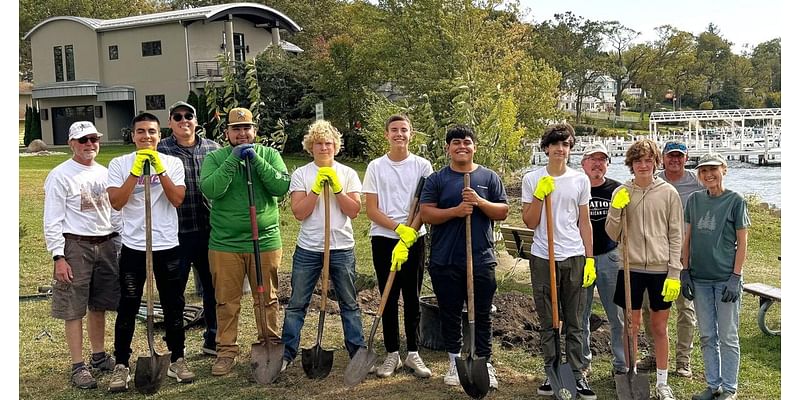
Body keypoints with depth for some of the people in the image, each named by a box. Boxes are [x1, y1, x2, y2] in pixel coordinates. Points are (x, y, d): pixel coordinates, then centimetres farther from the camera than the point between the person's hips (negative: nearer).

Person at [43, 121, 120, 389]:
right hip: (75, 246, -6)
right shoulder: (60, 175, -7)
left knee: (99, 305, 14)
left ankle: (99, 356, 27)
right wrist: (58, 257, -15)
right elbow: (53, 221, -10)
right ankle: (78, 367, 6)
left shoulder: (104, 173, 12)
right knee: (74, 309, -1)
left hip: (106, 245, 6)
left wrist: (118, 241, 13)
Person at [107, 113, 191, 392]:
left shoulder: (172, 163, 2)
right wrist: (137, 170, -17)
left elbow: (177, 199, -10)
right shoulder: (119, 164, 0)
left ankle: (177, 359, 25)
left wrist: (159, 169, -17)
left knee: (173, 306, 11)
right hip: (133, 247, -1)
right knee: (127, 308, 4)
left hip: (168, 246, 1)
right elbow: (116, 202, -13)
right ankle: (121, 365, 16)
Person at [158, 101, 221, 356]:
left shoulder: (213, 149, 7)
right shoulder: (161, 151, -2)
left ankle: (213, 340, 30)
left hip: (210, 231, 3)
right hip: (177, 232, -3)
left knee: (214, 287, 13)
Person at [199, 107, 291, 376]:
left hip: (265, 241, 0)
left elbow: (283, 187, -11)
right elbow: (210, 190, -14)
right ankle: (226, 351, 21)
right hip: (225, 243, 0)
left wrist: (256, 160, -16)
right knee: (227, 302, 8)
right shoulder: (214, 158, 3)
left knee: (267, 299, 10)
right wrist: (233, 160, -17)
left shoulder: (269, 155, 5)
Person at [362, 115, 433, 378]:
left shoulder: (422, 166, 1)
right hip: (383, 239, 1)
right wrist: (399, 228, -15)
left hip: (415, 240, 0)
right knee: (389, 299, 6)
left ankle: (413, 353, 17)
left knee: (412, 299, 6)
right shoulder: (376, 167, 2)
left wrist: (409, 234, -17)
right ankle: (392, 354, 16)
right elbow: (371, 211, -2)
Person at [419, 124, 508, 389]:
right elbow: (426, 214, -5)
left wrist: (480, 201, -14)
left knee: (482, 315, 7)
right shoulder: (437, 179, 3)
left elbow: (503, 212, 3)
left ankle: (485, 364, 18)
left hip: (481, 259, 0)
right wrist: (455, 211, -19)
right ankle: (455, 363, 25)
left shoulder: (489, 177, 7)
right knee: (450, 314, 10)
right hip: (445, 261, 0)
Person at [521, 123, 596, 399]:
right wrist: (539, 195, -13)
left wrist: (590, 259, 4)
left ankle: (577, 374, 13)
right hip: (543, 258, -1)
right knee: (547, 322, 8)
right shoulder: (532, 179, 2)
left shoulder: (580, 180, 6)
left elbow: (584, 223, 9)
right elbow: (530, 223, 0)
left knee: (574, 323, 6)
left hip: (575, 257, 1)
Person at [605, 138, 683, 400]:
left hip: (661, 270, 0)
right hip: (631, 268, 1)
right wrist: (616, 209, -14)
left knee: (659, 328, 9)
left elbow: (676, 236, 0)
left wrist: (674, 274, -6)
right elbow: (612, 234, 3)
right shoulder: (622, 193, 2)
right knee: (631, 326, 8)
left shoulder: (669, 193, -1)